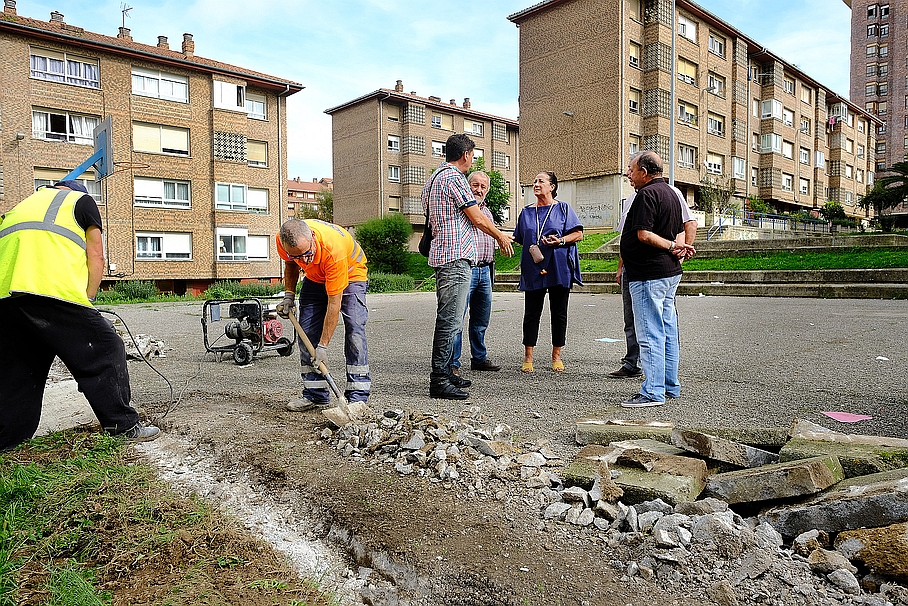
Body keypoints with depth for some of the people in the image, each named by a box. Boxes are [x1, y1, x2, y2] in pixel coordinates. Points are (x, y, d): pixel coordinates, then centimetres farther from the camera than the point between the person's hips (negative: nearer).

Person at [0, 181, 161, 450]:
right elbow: (96, 256, 9)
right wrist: (87, 300, 12)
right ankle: (124, 426, 4)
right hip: (54, 291, -6)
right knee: (105, 351, 2)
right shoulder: (82, 200, 20)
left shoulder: (23, 204, 36)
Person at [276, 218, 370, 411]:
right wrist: (289, 295, -9)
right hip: (315, 277, 5)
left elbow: (334, 303, -37)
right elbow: (291, 264, 3)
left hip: (350, 274, -5)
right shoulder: (283, 240, -26)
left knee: (354, 327, -21)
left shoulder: (333, 248, -43)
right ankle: (315, 394, 5)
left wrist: (323, 346, -34)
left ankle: (357, 395, -17)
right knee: (307, 330, -4)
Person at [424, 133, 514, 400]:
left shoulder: (432, 180, 21)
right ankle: (439, 380, -9)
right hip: (456, 258, -11)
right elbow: (478, 219, -9)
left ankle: (444, 372, 21)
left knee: (448, 318, 15)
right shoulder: (454, 178, -10)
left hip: (440, 256, 11)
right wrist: (501, 237, 8)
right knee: (450, 320, -10)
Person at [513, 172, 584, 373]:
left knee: (559, 313, 5)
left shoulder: (563, 208, 5)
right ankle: (528, 357, 9)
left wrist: (560, 240, -15)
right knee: (531, 313, 1)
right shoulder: (526, 212, 14)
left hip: (559, 268, -2)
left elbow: (578, 233, 1)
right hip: (533, 269, 2)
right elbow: (520, 239, 20)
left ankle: (556, 356, 17)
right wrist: (531, 250, 3)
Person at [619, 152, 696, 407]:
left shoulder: (647, 194, -14)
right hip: (670, 272, 10)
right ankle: (670, 385, 23)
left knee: (650, 334, -6)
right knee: (668, 330, 14)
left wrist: (673, 247, -13)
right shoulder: (671, 193, 18)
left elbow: (644, 235, -22)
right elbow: (679, 231, 19)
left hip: (648, 275, -10)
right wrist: (678, 247, -1)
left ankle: (653, 391, -2)